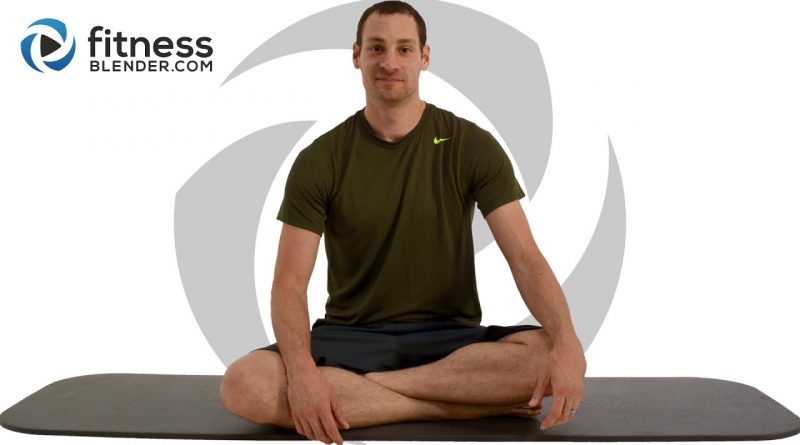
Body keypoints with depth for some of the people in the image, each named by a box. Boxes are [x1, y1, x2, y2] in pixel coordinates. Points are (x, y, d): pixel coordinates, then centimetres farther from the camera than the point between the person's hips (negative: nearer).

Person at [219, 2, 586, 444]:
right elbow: (290, 281, -7)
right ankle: (462, 403, -21)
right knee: (243, 386, -28)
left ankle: (352, 391, -19)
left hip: (451, 337, 0)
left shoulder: (471, 146, -3)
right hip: (350, 337, 1)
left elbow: (525, 258, -9)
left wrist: (567, 341, -29)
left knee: (551, 358, -30)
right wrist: (301, 368, -28)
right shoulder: (319, 160, -2)